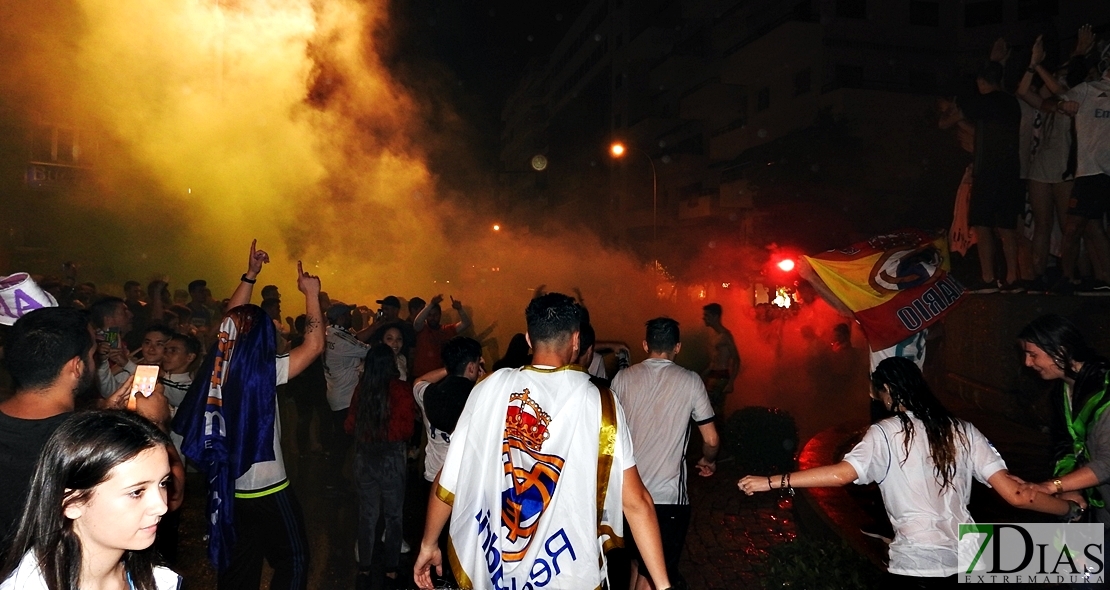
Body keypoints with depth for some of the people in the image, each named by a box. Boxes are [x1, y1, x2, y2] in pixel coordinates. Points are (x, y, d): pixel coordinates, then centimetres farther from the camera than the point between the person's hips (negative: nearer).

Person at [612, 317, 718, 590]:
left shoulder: (623, 378, 0)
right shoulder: (690, 381, -6)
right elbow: (711, 440, -2)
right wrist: (708, 461, 19)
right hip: (668, 496, -3)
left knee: (636, 562, 24)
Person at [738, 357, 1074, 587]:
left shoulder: (886, 434, -7)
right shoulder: (963, 431, 5)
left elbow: (842, 474, -22)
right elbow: (1013, 493, 1)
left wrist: (771, 482, -21)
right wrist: (1071, 509, 17)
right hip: (969, 559, 5)